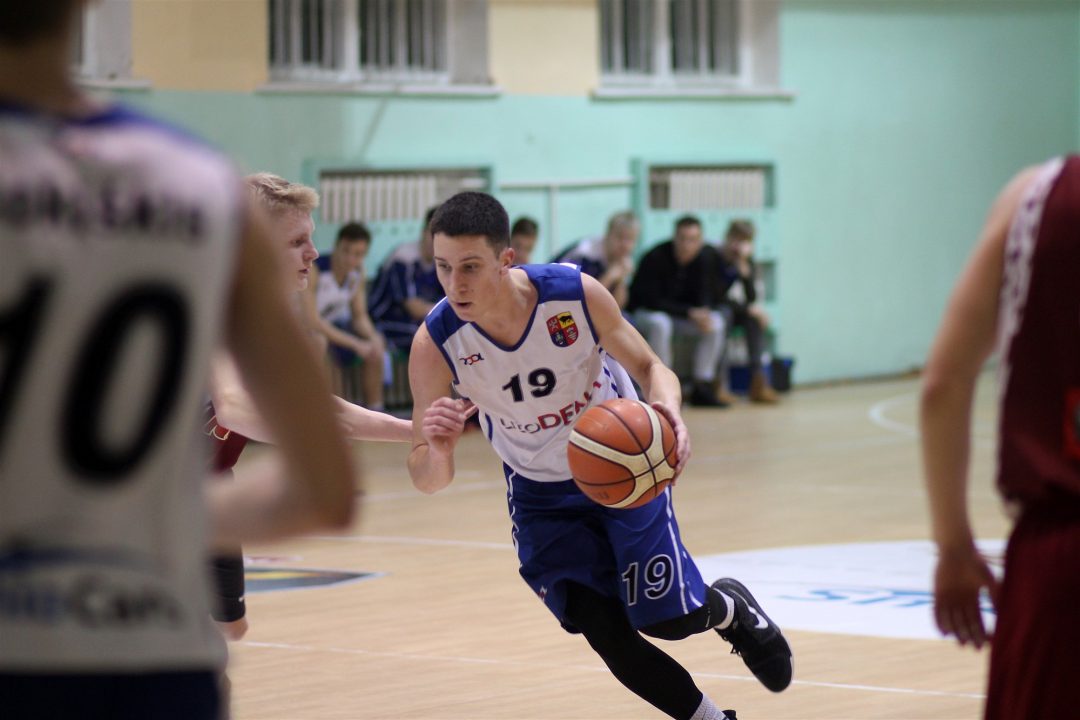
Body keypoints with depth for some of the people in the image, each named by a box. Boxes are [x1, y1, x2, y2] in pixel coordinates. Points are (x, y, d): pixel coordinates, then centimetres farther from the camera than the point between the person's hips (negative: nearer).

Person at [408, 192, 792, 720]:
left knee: (668, 617, -3)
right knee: (608, 636, -6)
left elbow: (649, 366, -12)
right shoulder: (435, 344, -27)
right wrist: (437, 451, -47)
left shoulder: (577, 294, -28)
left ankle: (729, 608, 34)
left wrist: (668, 411, -36)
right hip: (541, 495, 1)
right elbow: (426, 481, -22)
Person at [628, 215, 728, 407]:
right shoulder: (655, 258, -25)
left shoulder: (706, 258, -8)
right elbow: (652, 300, -25)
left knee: (715, 322, -16)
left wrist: (704, 313, -29)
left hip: (682, 314, 6)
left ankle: (702, 387, -14)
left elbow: (704, 296, -4)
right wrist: (690, 312, -31)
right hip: (645, 312, -6)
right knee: (660, 324, -38)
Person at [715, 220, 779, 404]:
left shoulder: (747, 261, -3)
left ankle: (758, 381, -27)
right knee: (725, 313, -35)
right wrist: (748, 308, -27)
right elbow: (717, 296, -23)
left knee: (755, 317, -22)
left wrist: (745, 269, -26)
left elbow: (752, 297, -13)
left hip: (733, 308, 5)